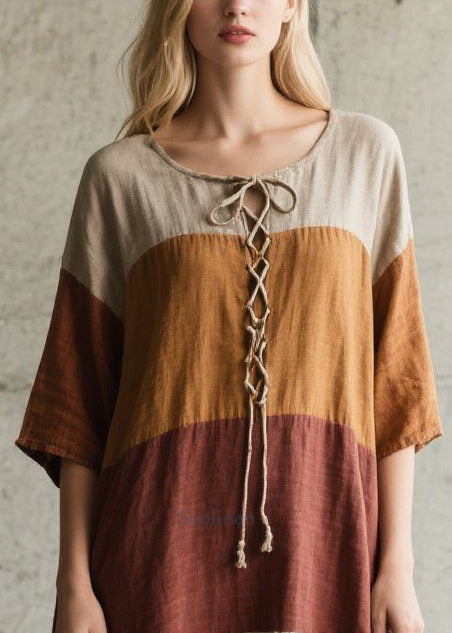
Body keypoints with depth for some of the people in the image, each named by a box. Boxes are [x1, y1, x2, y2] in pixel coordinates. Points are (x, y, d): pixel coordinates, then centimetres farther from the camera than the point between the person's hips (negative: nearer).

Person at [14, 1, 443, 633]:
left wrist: (397, 566, 0)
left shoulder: (366, 152, 5)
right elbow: (78, 392, 3)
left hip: (318, 541, 1)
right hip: (164, 553, 0)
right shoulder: (119, 175, 3)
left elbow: (393, 372, 4)